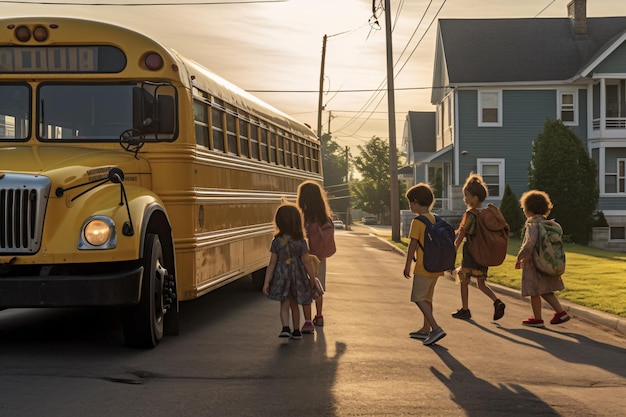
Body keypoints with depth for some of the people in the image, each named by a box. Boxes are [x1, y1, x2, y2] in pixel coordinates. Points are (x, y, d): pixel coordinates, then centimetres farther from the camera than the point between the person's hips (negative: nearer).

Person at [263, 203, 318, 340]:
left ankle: (286, 328, -14)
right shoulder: (301, 242, -10)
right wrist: (313, 279, 7)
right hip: (297, 276, 1)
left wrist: (266, 282, -4)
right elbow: (307, 262, -6)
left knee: (284, 304, 7)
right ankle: (296, 331, 24)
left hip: (281, 277, -1)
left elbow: (272, 263, -9)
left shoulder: (277, 242, -10)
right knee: (294, 304, 16)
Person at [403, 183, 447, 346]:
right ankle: (426, 330, 24)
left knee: (418, 298, -4)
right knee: (427, 298, 17)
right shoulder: (435, 220, 10)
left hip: (423, 267, -8)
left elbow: (413, 245, -13)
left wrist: (407, 266, -5)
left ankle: (436, 328, -14)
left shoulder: (417, 222, -14)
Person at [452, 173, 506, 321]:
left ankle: (465, 310, 16)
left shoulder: (470, 214, -14)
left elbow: (461, 234, -13)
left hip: (471, 251, -7)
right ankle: (497, 302, -7)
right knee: (481, 283, 13)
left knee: (464, 281, 9)